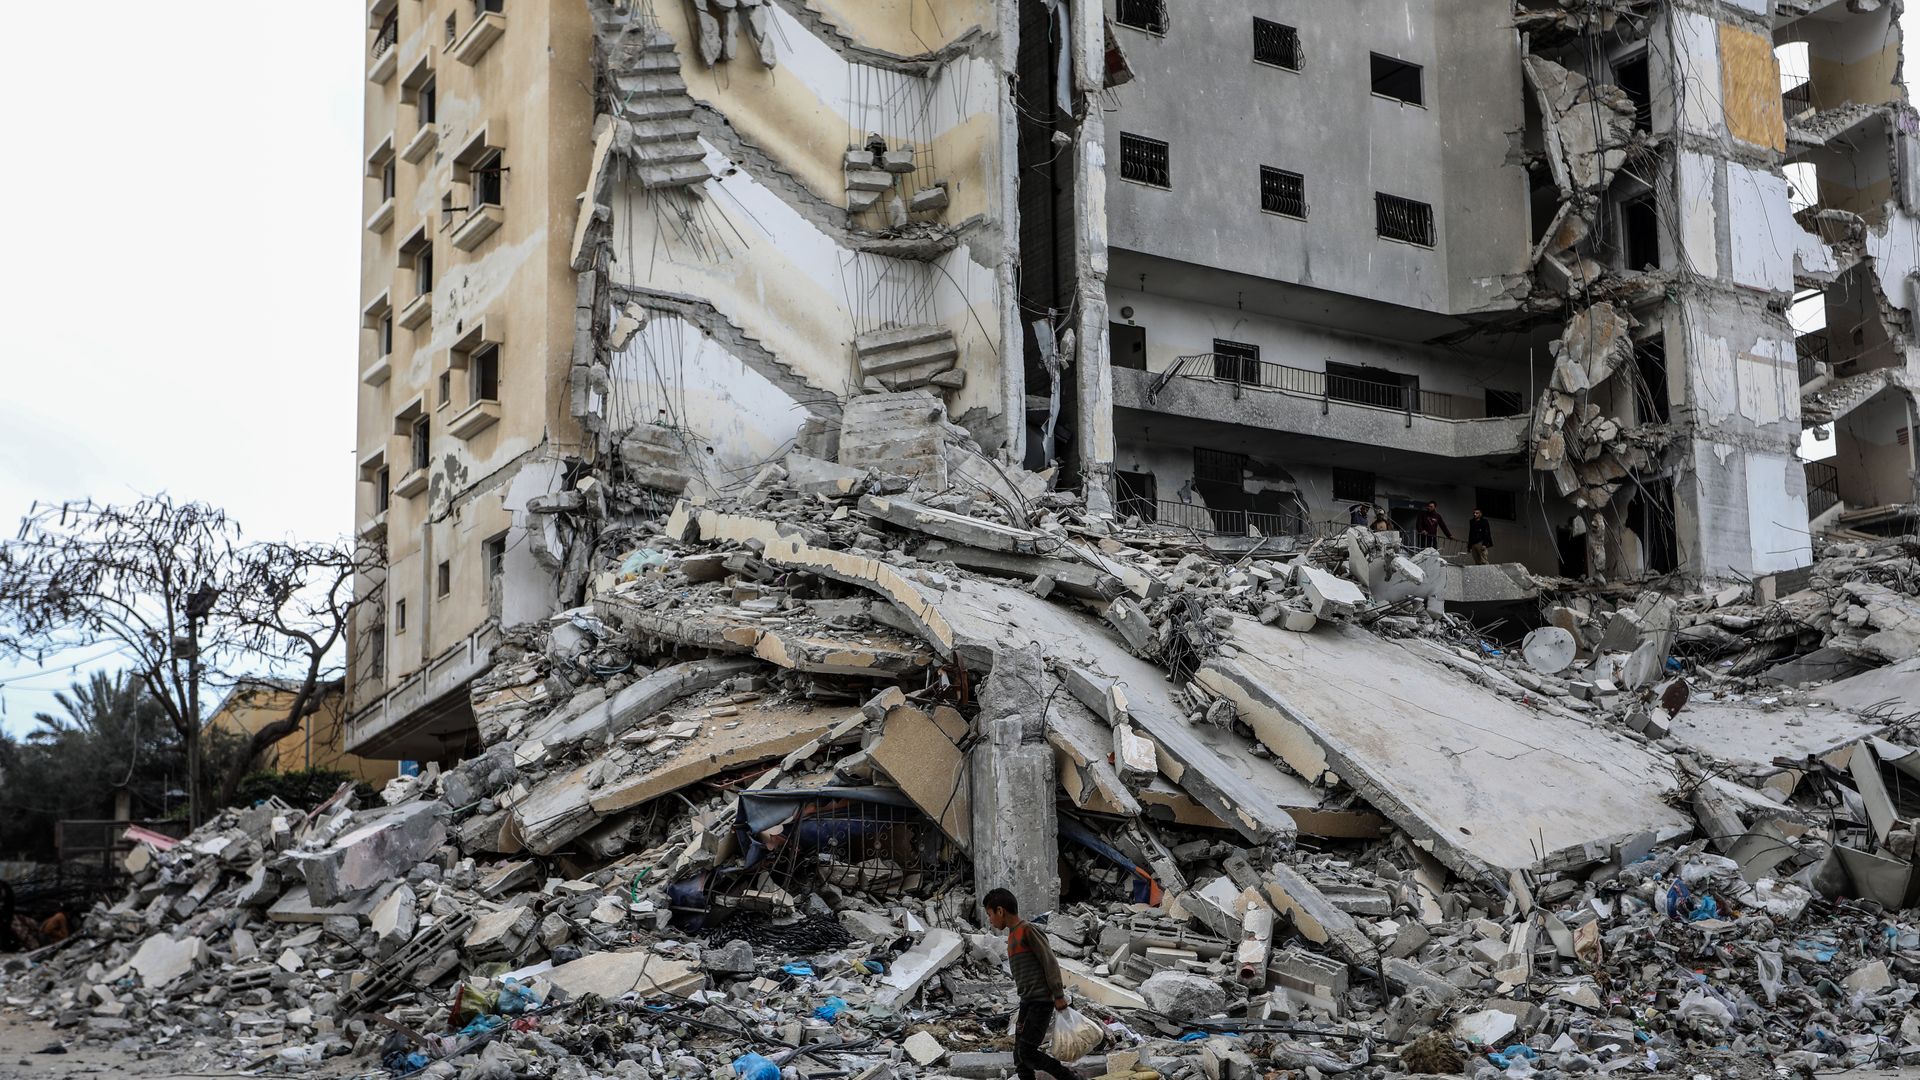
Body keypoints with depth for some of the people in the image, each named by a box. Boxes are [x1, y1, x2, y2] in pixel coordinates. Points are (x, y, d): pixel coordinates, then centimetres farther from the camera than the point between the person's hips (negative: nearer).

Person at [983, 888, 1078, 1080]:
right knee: (1019, 1056, 4)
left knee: (1027, 1053, -13)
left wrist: (1058, 996, -13)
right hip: (1027, 1001, 9)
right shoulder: (1013, 935, 16)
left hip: (1041, 1001, -9)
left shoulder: (1028, 930, -11)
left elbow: (1049, 962, -13)